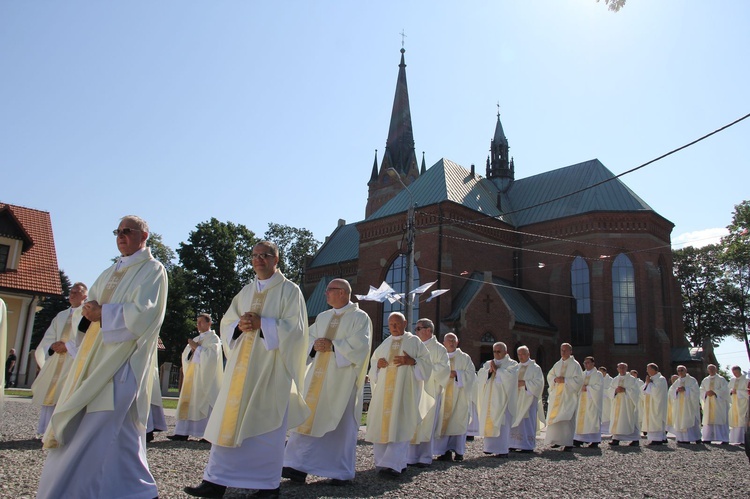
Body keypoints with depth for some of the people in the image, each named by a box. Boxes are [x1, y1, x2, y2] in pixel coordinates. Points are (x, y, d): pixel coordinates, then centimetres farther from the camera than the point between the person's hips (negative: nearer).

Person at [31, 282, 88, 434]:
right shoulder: (60, 316, 24)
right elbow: (47, 339, 18)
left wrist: (68, 346, -15)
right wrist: (53, 346, -4)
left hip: (76, 363, -7)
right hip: (55, 364, 7)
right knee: (49, 398, 4)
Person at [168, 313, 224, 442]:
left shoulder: (213, 338, -1)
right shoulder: (197, 339, 21)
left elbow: (212, 354, -16)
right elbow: (185, 355, 18)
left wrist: (197, 347, -13)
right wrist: (191, 347, -2)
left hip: (205, 376, -8)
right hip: (192, 374, 8)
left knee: (204, 403, -11)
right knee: (188, 401, 2)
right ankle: (183, 432, 3)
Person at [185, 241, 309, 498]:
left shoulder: (289, 290, 0)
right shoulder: (246, 292, 18)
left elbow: (294, 326, -9)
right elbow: (227, 322, 14)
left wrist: (261, 324, -18)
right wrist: (240, 325, -8)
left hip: (271, 365, -5)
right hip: (243, 364, 6)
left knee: (265, 423, -3)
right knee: (231, 419, 3)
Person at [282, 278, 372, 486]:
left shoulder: (360, 317, -1)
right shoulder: (322, 317, 18)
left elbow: (359, 345, -14)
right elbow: (308, 338, 14)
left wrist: (332, 346, -17)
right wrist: (314, 345, -7)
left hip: (343, 378, -6)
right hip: (318, 376, 6)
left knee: (341, 422, -2)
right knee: (309, 417, 1)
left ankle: (342, 472, 9)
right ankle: (300, 465, 6)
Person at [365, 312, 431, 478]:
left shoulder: (414, 341, 6)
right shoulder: (384, 344, 19)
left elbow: (427, 363, 1)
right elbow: (373, 363, 23)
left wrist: (411, 361, -16)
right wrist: (378, 363, 0)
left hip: (404, 388, -4)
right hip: (384, 389, 5)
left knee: (399, 424, -13)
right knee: (382, 422, 0)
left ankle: (392, 464, -17)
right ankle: (382, 461, 9)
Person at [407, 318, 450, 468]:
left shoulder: (438, 349, 1)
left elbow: (444, 368, -10)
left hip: (430, 392, -5)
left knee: (426, 425, -3)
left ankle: (425, 458, 5)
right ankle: (412, 457, 7)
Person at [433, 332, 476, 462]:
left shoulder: (464, 358, 6)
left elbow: (471, 375, -2)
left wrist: (456, 373, -13)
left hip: (459, 396, -2)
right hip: (444, 396, 2)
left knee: (458, 421, -4)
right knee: (444, 421, -3)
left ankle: (459, 451, 3)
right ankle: (447, 451, 1)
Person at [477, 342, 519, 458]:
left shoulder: (512, 364, 5)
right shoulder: (488, 364, 18)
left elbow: (510, 375, -14)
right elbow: (480, 376, 6)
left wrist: (496, 369, -8)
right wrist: (489, 370, -10)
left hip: (503, 399, -4)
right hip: (489, 399, 5)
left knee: (501, 423, -8)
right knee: (489, 423, 1)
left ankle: (502, 450, -5)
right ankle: (491, 447, 10)